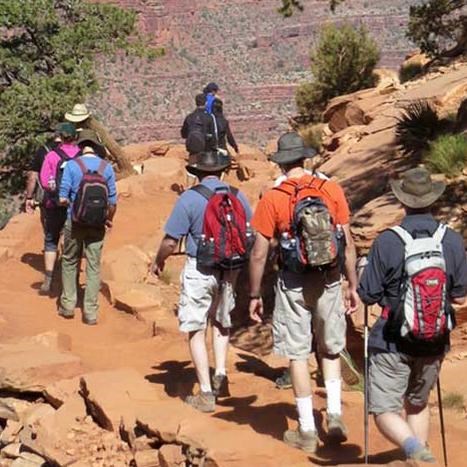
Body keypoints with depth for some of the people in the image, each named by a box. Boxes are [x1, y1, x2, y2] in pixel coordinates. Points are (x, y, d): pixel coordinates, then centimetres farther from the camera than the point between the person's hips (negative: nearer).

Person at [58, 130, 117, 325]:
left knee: (70, 262, 16)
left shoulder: (72, 165, -8)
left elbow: (63, 198, -10)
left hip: (75, 221, -1)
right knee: (94, 266, 7)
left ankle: (68, 305, 19)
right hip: (97, 225, 1)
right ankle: (90, 312, 7)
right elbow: (112, 202, -1)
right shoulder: (107, 168, -2)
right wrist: (109, 219, 17)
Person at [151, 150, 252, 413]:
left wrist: (159, 261, 7)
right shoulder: (238, 197, 0)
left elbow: (171, 242, -13)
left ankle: (206, 394, 5)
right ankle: (221, 375, 16)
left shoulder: (189, 199, -13)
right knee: (221, 322, 26)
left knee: (196, 330, 5)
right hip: (229, 270, 4)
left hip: (199, 271, -4)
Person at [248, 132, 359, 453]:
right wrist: (353, 286, 8)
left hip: (293, 284, -2)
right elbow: (348, 243, 0)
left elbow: (259, 254, -7)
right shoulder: (332, 190, -2)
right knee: (331, 349, 21)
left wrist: (255, 295, 3)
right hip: (329, 280, 2)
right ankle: (335, 414, 10)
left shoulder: (272, 200, -8)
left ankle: (307, 431, 13)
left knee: (298, 356, 8)